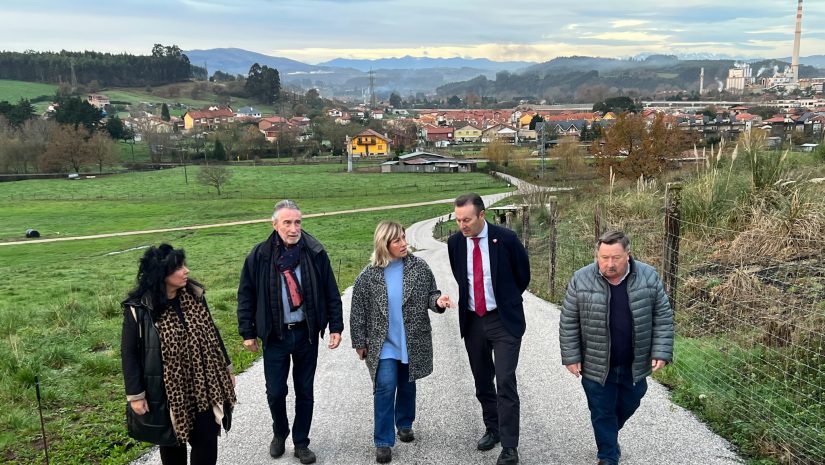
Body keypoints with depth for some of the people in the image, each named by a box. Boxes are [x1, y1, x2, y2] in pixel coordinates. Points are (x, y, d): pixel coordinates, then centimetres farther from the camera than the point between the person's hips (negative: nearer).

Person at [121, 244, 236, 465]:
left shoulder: (194, 295, -2)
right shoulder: (138, 308, -16)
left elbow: (212, 334, 8)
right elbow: (129, 353, -9)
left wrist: (226, 368, 11)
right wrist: (135, 395, -8)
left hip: (203, 384, 3)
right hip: (167, 390, -3)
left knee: (207, 440, 7)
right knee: (173, 442, 17)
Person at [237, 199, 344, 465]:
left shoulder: (315, 253, -6)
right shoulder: (260, 255, -7)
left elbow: (331, 293, 1)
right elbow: (246, 296, 1)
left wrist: (336, 327, -1)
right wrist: (247, 332, 1)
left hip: (306, 333, 1)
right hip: (275, 334, 0)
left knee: (305, 392, 11)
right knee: (275, 392, 7)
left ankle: (301, 443, 29)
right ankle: (279, 433, 36)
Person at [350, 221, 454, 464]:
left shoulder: (419, 267, -5)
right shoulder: (368, 276, -9)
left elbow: (430, 294, 4)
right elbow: (358, 311, -2)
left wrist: (438, 301, -19)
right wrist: (360, 342, 0)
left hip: (412, 342, 2)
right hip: (383, 344, -2)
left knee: (407, 386, 17)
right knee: (385, 387, -9)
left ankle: (404, 424, 41)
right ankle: (383, 442, 4)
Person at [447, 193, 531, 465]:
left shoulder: (505, 239, -13)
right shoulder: (454, 243, -3)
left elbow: (523, 275, 2)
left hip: (504, 321, -4)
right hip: (472, 321, 4)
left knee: (505, 383, -8)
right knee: (482, 382, 15)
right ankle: (492, 430, 34)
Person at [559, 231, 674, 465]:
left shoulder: (649, 277, -9)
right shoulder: (581, 280, -13)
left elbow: (663, 317, -2)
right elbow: (568, 323, -6)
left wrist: (661, 352, -8)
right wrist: (571, 357, -6)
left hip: (634, 365, 3)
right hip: (596, 366, -2)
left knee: (627, 406, 21)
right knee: (602, 413, 8)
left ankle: (611, 433, 49)